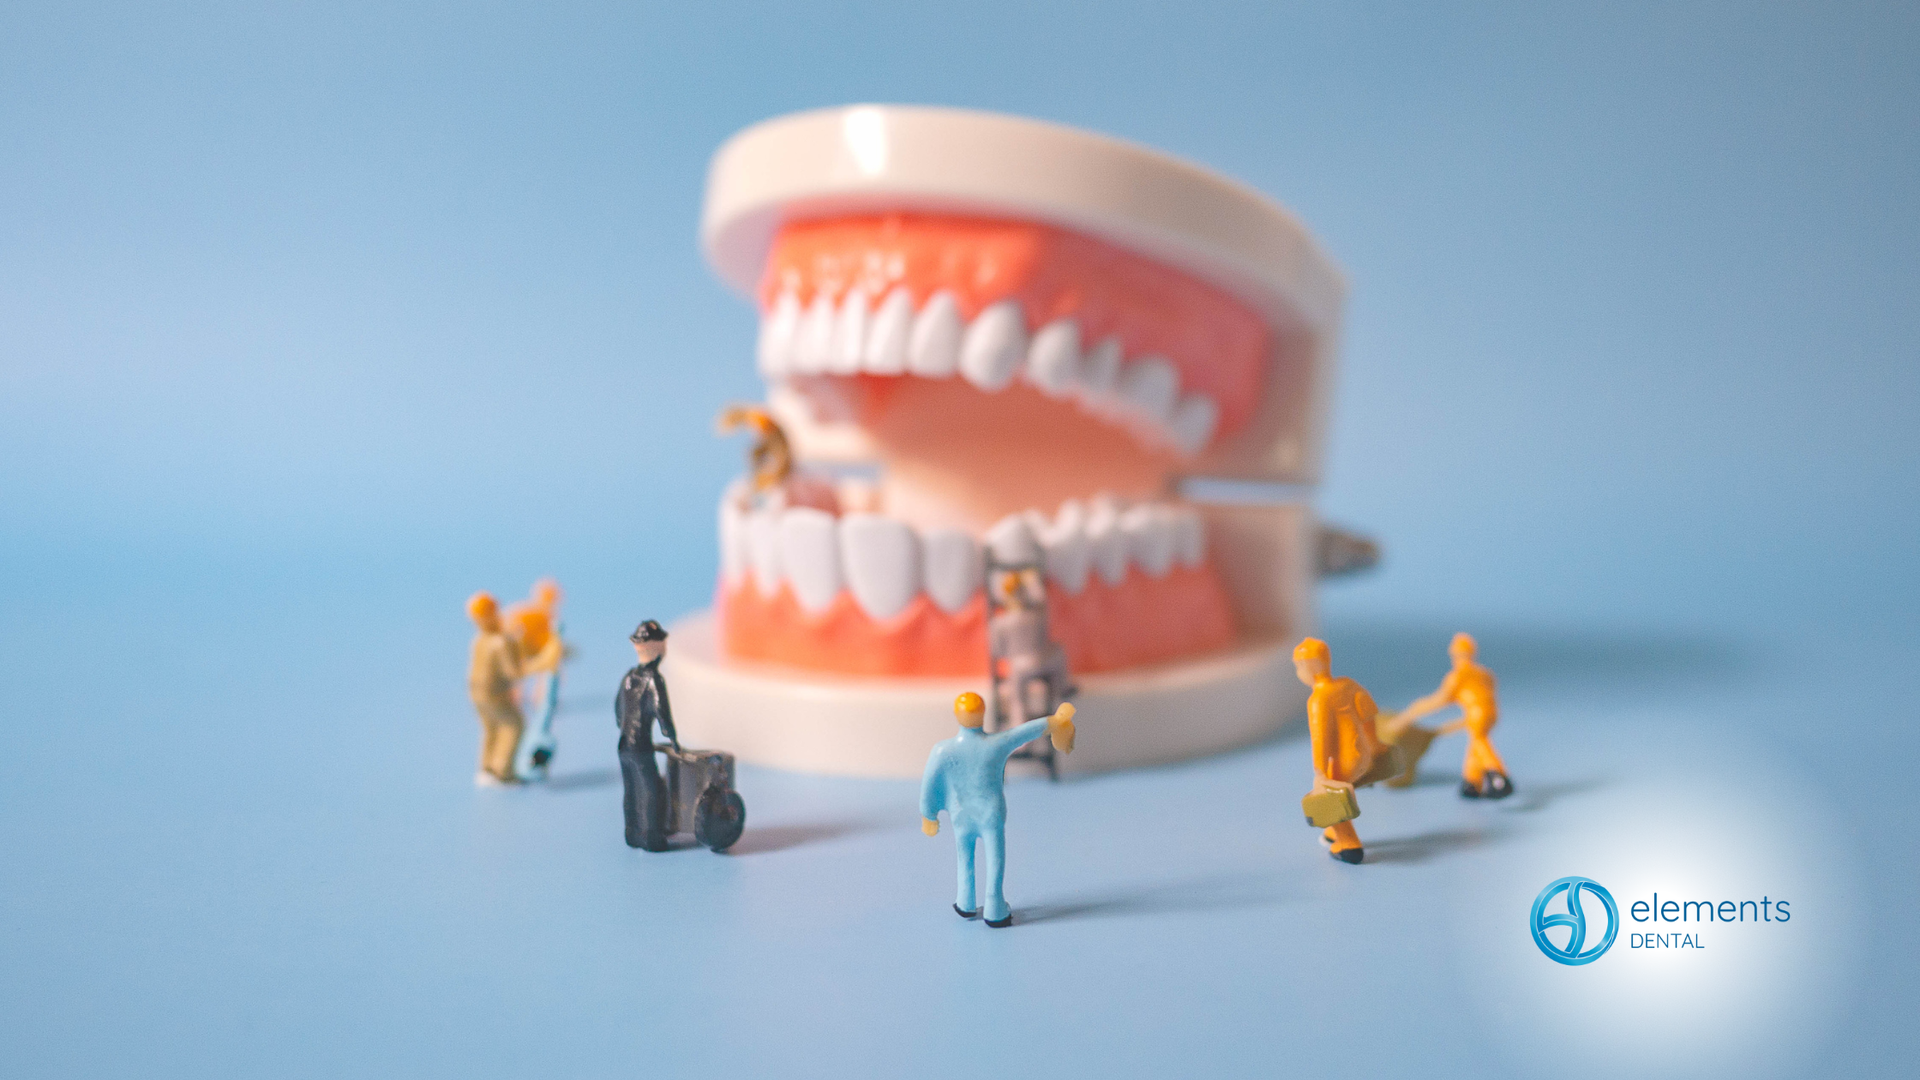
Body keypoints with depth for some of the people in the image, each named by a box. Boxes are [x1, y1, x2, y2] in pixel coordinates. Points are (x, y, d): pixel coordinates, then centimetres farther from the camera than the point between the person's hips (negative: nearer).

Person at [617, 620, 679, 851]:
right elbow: (662, 712, -20)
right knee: (653, 791, 4)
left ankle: (634, 835, 24)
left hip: (624, 745, 7)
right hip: (642, 748, -7)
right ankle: (652, 838, 6)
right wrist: (673, 739, -7)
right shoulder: (653, 679, -17)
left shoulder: (630, 675, 6)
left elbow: (618, 707, 17)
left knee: (631, 792, 16)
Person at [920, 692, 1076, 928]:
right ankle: (995, 913, 27)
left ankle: (967, 906, 40)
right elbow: (1029, 729, -5)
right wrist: (1053, 722, 14)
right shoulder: (997, 744, -24)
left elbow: (929, 788, -14)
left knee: (965, 860, 25)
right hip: (992, 815, -1)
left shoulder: (942, 751, -25)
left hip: (960, 816, 2)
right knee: (995, 863, 16)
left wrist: (929, 818, 4)